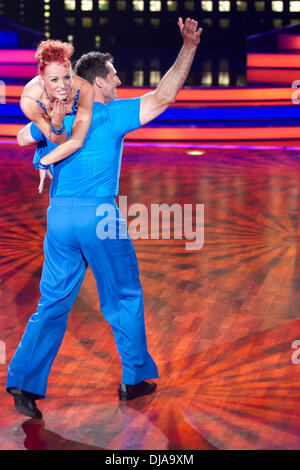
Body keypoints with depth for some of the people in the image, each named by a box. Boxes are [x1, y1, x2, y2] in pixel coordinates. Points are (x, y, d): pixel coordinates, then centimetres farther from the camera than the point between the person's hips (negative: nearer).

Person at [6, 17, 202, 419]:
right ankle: (134, 379, 21)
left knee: (53, 303, 9)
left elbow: (22, 137, 24)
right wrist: (189, 47, -6)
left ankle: (25, 383, 2)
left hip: (59, 217, 5)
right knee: (124, 299, 12)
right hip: (100, 217, -5)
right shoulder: (113, 114, -6)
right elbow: (164, 96, -9)